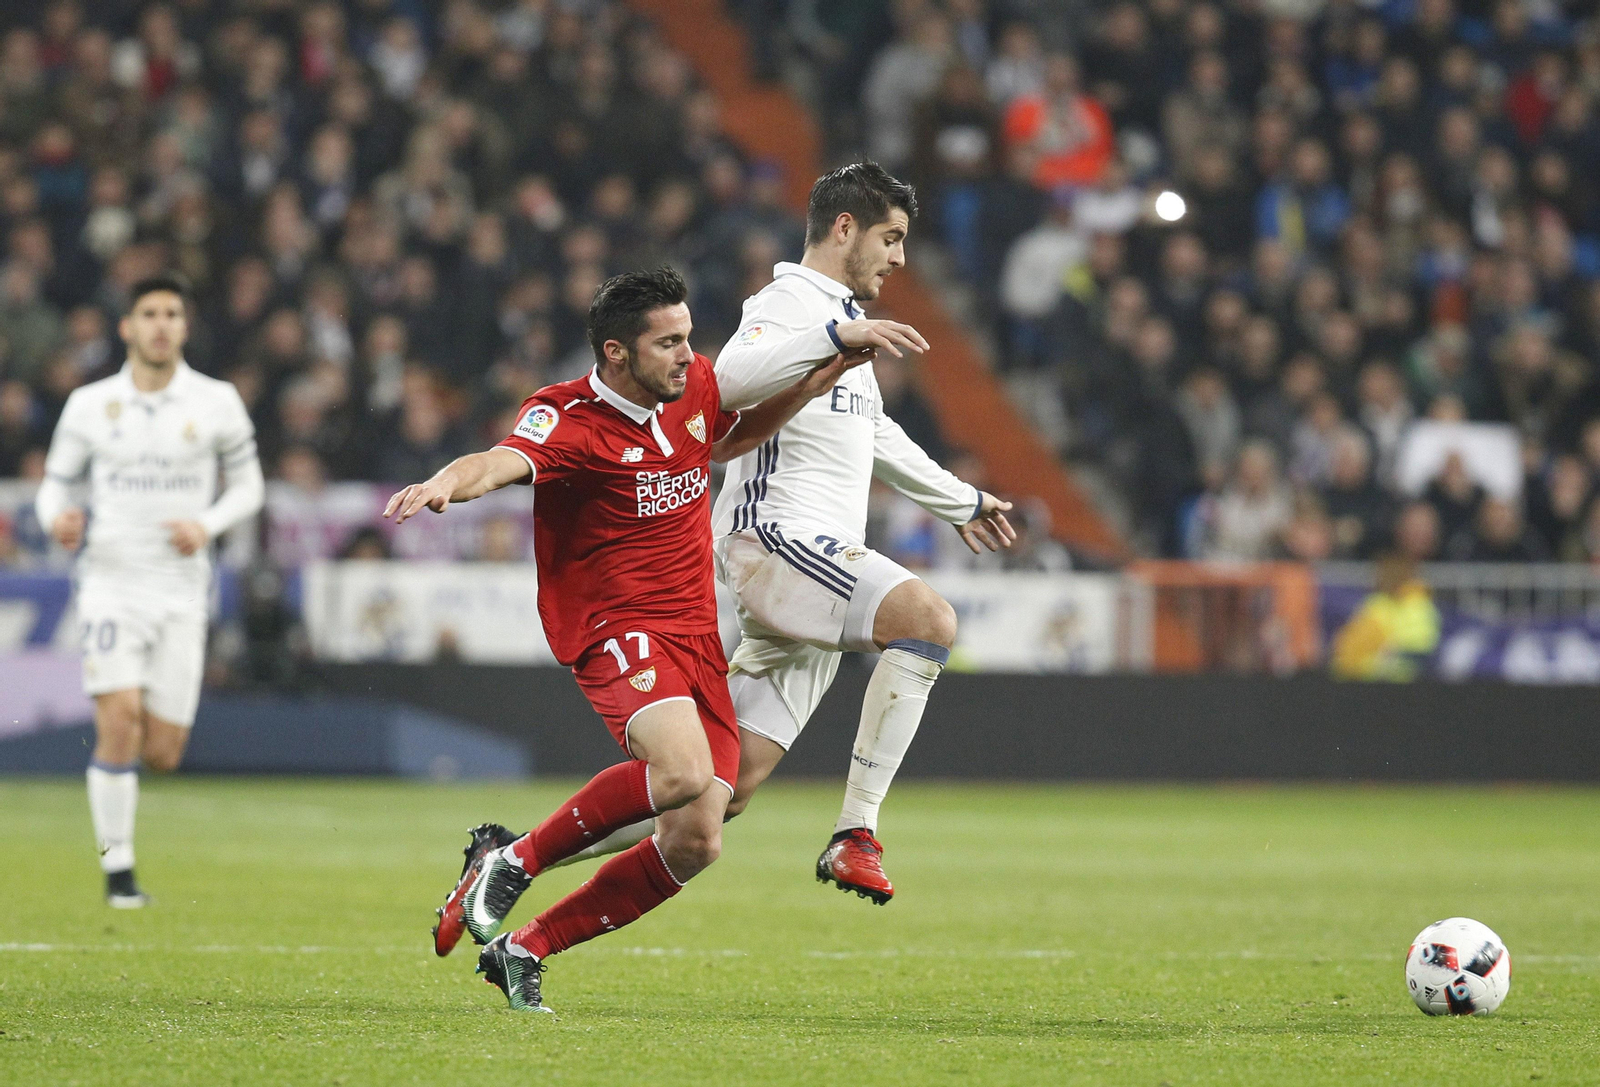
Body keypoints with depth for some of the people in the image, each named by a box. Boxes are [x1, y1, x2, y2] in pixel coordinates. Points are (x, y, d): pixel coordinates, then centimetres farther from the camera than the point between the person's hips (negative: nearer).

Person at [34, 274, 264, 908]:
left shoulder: (216, 403, 2)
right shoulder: (89, 405, 2)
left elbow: (248, 486, 10)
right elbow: (55, 483, 9)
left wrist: (207, 526, -9)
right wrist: (57, 518, -14)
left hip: (181, 589, 1)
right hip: (110, 581, -1)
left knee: (162, 754, -2)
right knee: (120, 720, -18)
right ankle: (117, 866, -6)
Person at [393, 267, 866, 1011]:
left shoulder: (695, 386, 8)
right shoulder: (570, 421, -15)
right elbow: (501, 462, -36)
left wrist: (809, 386, 18)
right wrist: (449, 482, -58)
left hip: (697, 637, 8)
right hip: (616, 633, -8)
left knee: (695, 844, -1)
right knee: (683, 771, -35)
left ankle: (522, 950, 14)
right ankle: (514, 858, -13)